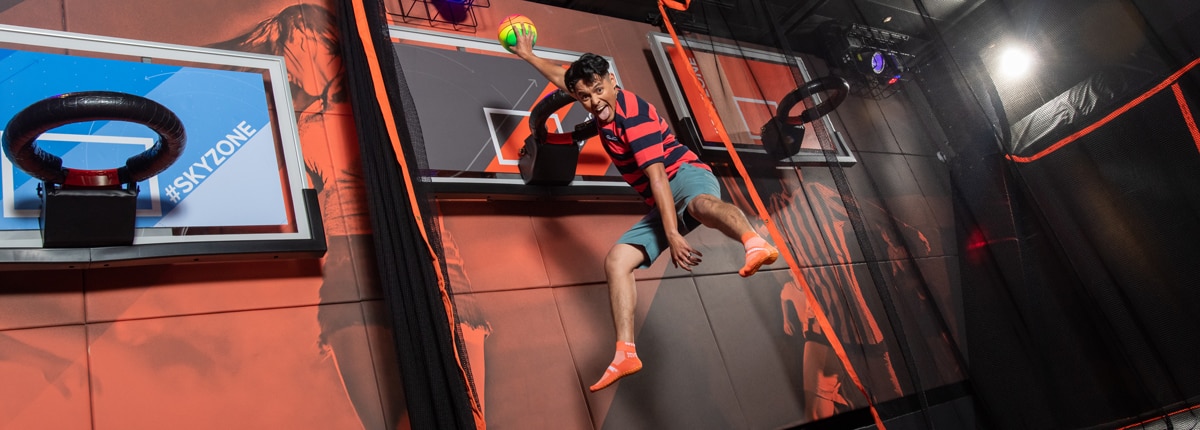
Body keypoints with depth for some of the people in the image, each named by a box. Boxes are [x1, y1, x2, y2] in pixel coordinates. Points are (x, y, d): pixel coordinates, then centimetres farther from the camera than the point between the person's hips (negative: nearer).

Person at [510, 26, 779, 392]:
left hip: (685, 176, -8)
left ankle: (756, 244, -76)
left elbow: (657, 176, -25)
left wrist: (673, 234, -31)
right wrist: (529, 56, 42)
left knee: (703, 205, -45)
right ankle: (625, 353, -16)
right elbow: (565, 79, 31)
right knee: (616, 260, -8)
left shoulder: (634, 115, -17)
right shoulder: (604, 105, 9)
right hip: (662, 204, 8)